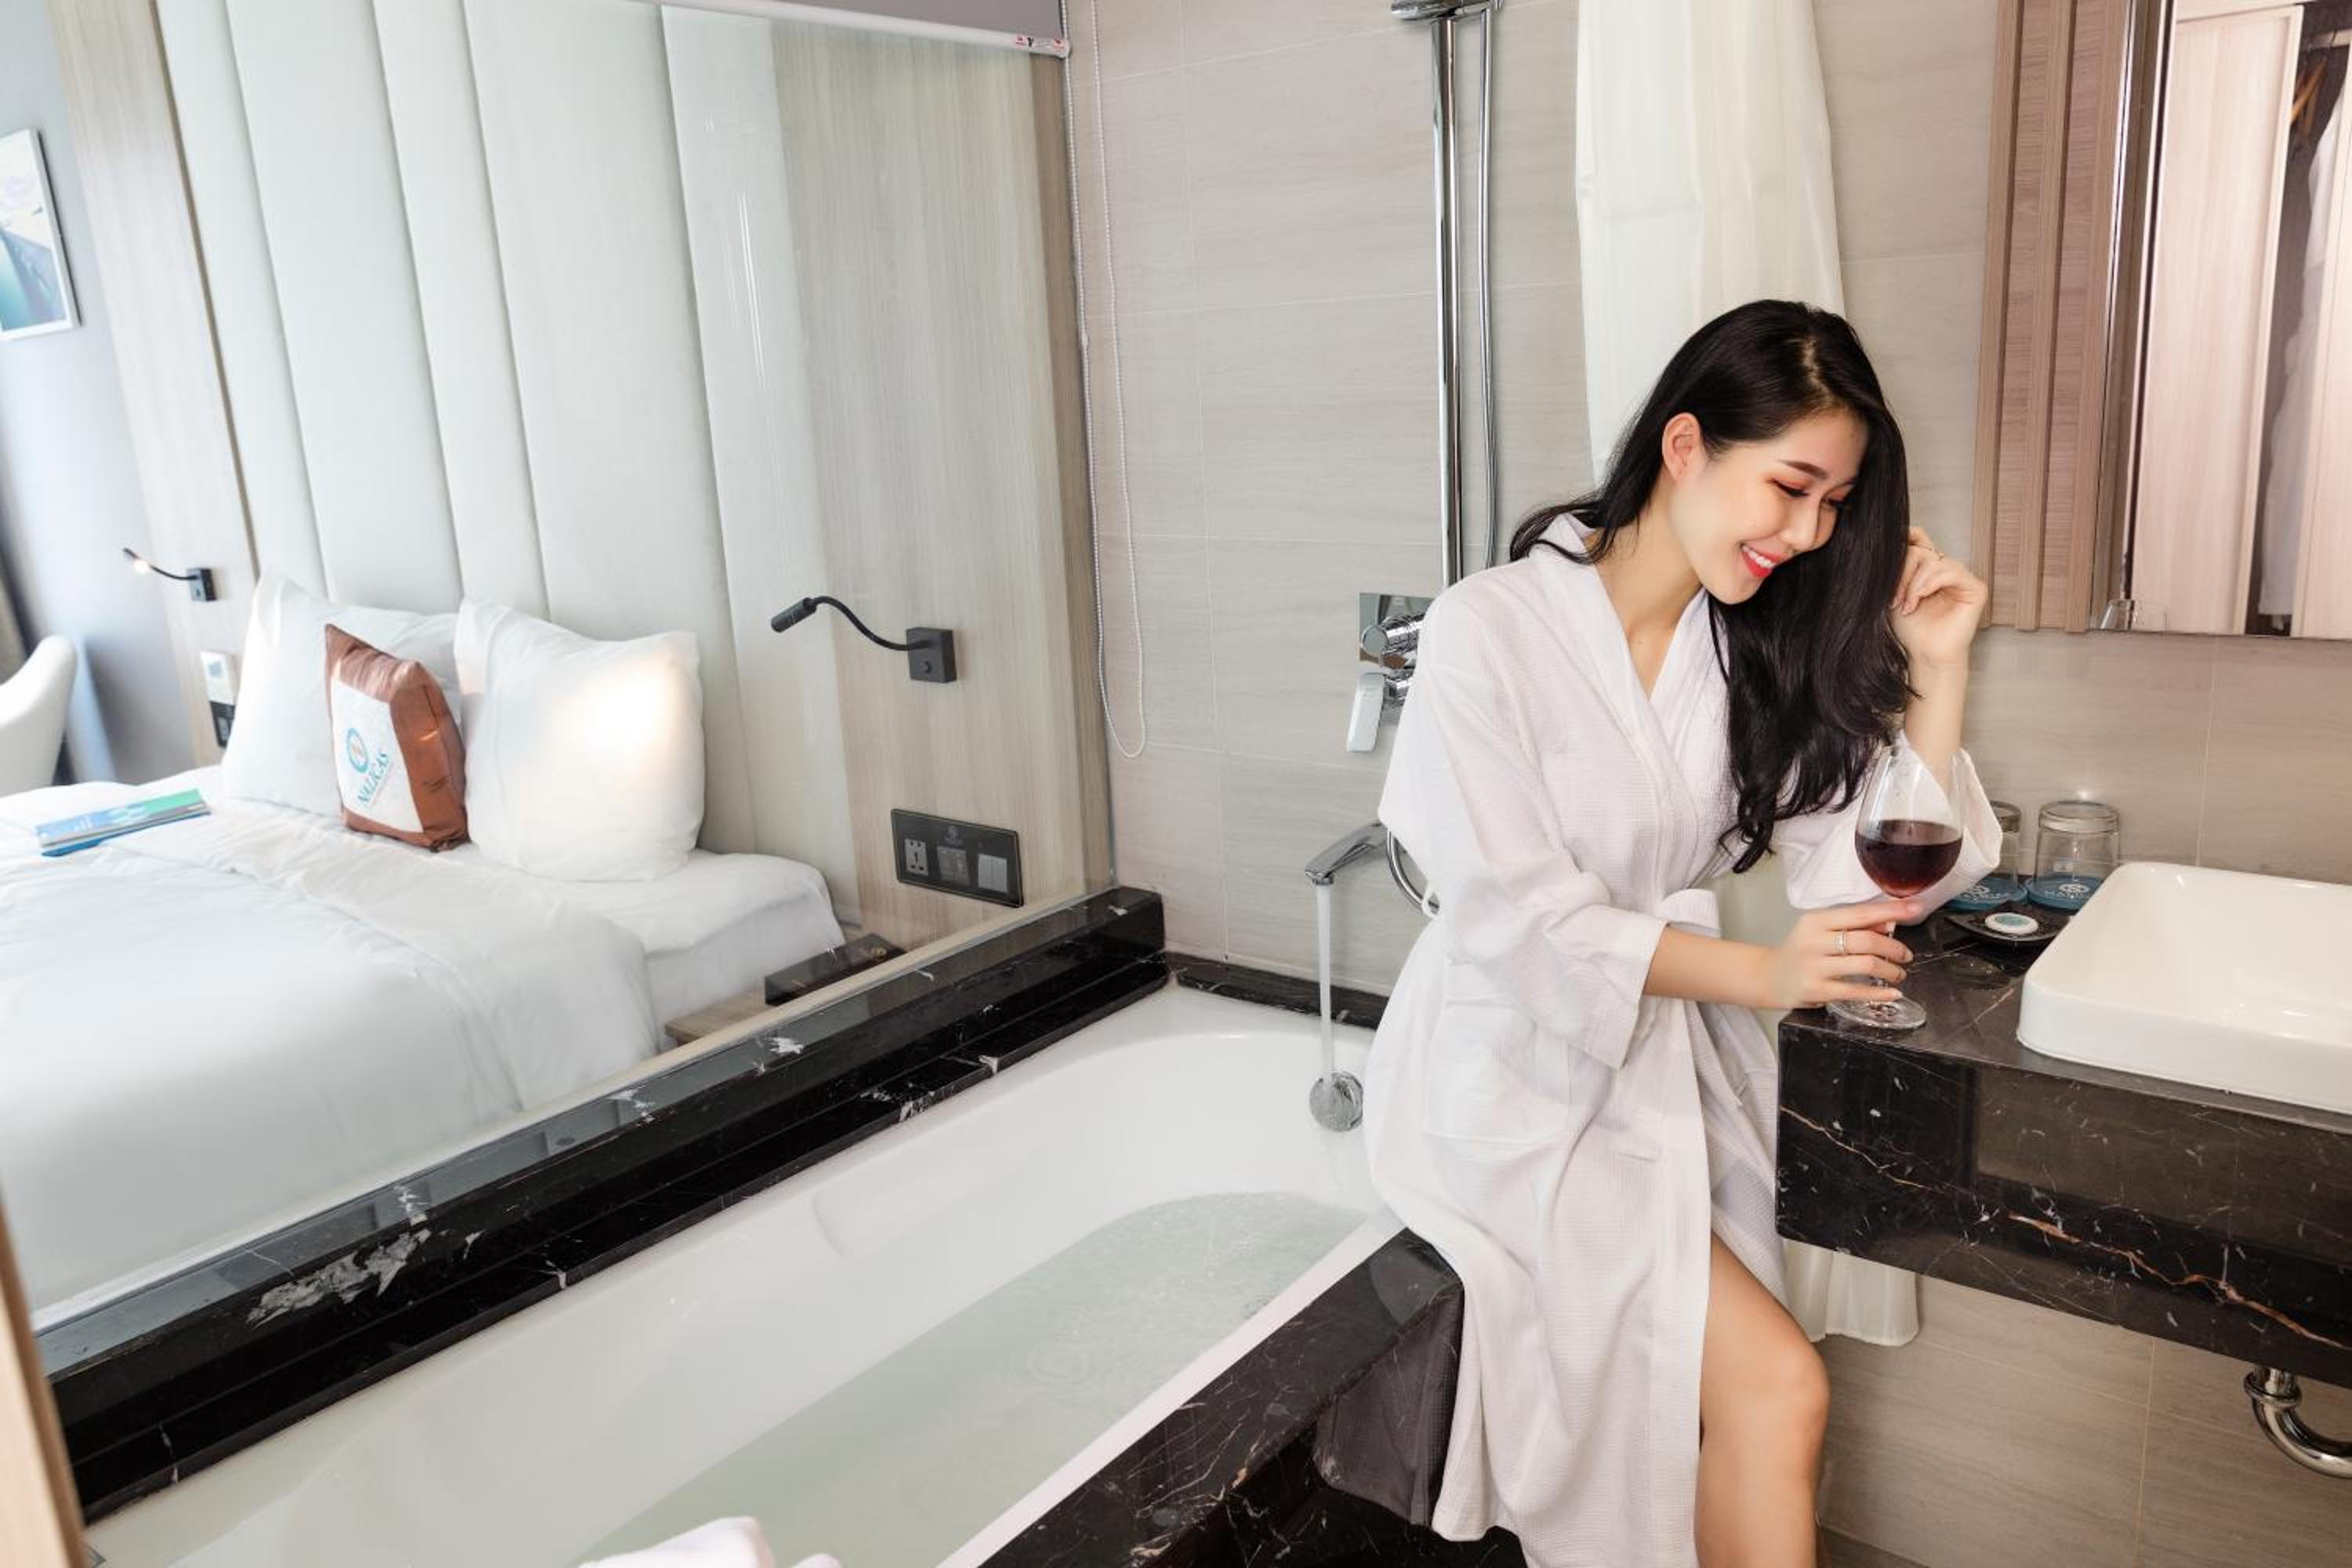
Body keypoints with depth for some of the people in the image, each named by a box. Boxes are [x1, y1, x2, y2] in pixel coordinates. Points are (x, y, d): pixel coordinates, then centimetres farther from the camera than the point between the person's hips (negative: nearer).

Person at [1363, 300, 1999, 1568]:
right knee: (1777, 1391, -16)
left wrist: (1937, 671, -8)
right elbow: (1516, 917, -16)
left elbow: (1862, 872, 1)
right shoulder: (1491, 629, -13)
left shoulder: (1756, 644, 5)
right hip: (1516, 1080, -5)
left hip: (1670, 1062, 5)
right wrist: (1755, 972, -24)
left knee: (1728, 1403, -11)